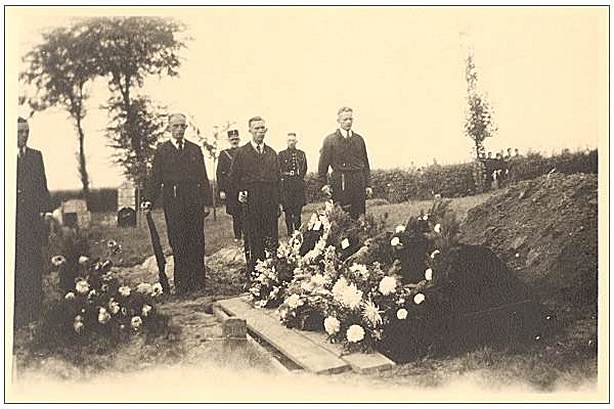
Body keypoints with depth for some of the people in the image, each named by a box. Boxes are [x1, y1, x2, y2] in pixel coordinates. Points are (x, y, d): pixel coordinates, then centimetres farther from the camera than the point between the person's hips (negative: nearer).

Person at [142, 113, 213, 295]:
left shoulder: (195, 149, 13)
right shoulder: (162, 150, 8)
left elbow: (203, 179, 12)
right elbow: (155, 178, 3)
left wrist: (207, 202, 5)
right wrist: (148, 200, -9)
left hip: (194, 202, 2)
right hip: (173, 204, -2)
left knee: (197, 244, 2)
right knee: (178, 244, -1)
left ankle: (198, 283, 11)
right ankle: (181, 285, 7)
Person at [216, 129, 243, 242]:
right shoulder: (223, 154, 9)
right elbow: (219, 173, 6)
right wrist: (221, 190, -1)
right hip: (230, 189, 1)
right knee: (235, 214, 5)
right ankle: (237, 236, 14)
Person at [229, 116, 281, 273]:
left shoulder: (272, 153, 15)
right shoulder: (242, 152, 4)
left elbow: (277, 179, 15)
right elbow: (234, 176, 8)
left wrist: (278, 202, 10)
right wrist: (240, 192, -4)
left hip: (270, 201, 3)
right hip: (251, 202, -3)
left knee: (272, 240, 2)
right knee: (253, 241, 0)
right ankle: (253, 273, 9)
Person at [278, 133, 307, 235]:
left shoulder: (301, 154, 14)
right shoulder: (281, 154, 6)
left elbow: (304, 169, 16)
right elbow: (278, 170, 4)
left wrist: (300, 176, 4)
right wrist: (287, 174, -5)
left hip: (299, 184, 2)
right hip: (286, 185, -2)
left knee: (298, 209, 1)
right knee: (288, 209, -2)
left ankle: (298, 231, 9)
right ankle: (290, 231, 4)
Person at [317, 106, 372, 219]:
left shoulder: (359, 139, 14)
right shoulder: (330, 140, 2)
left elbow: (365, 163, 16)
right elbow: (323, 164, 2)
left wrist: (367, 185, 11)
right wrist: (324, 184, -5)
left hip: (359, 184, 4)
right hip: (339, 185, -4)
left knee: (359, 217, 3)